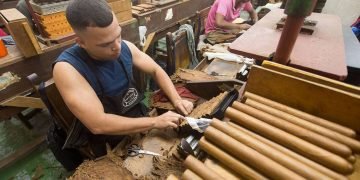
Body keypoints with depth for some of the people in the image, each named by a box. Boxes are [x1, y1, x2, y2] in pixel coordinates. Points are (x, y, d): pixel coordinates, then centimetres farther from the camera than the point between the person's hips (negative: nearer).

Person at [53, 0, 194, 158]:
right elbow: (98, 124, -31)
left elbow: (156, 70, 0)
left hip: (139, 121, 4)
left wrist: (176, 100, -14)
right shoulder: (67, 68, -26)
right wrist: (155, 122, -28)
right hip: (108, 146, -3)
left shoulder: (125, 47, -11)